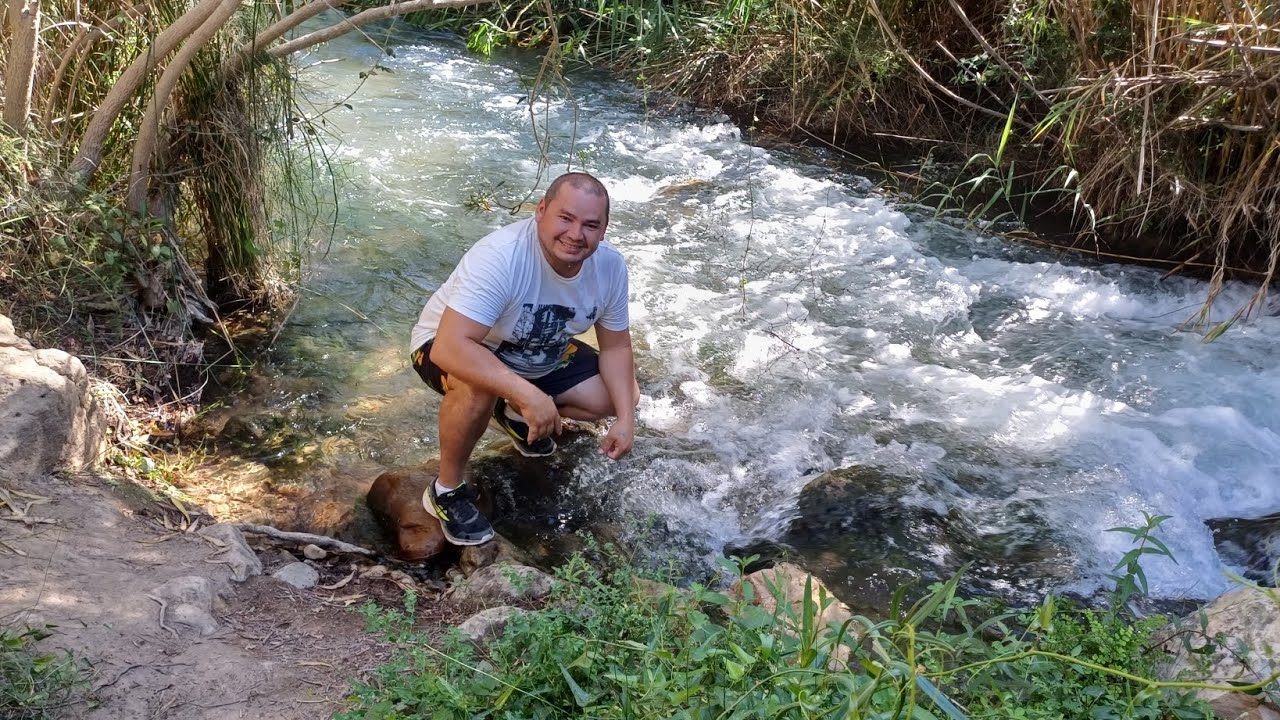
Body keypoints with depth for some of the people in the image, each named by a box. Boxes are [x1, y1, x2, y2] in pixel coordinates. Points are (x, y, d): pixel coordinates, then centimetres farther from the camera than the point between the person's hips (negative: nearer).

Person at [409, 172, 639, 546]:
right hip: (451, 349, -6)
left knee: (614, 397, -3)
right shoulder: (499, 257, -38)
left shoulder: (610, 265, -18)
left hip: (539, 355, 7)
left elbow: (616, 346, -5)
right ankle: (447, 490, -12)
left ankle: (514, 415, 21)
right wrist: (529, 394, -52)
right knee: (479, 387, -39)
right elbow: (451, 348, -47)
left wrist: (625, 418, -18)